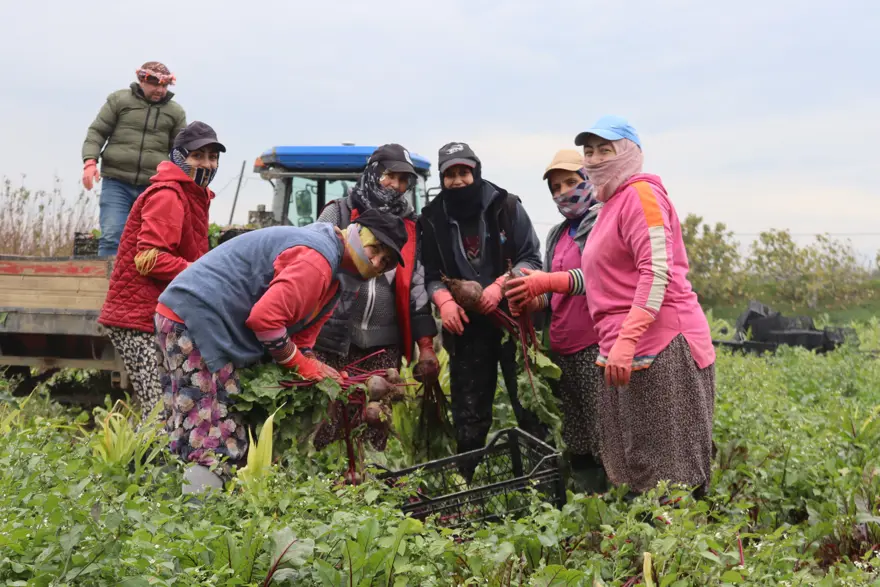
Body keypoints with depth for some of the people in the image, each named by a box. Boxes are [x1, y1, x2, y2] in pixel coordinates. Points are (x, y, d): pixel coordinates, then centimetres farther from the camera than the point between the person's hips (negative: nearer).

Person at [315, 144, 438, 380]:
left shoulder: (410, 227, 12)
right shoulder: (338, 213, 3)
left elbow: (418, 285, 10)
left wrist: (426, 345, 3)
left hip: (385, 344, 3)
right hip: (333, 338, -3)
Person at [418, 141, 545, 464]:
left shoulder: (506, 206, -3)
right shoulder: (433, 219, 3)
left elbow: (531, 259, -2)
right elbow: (432, 274, 8)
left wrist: (500, 286, -18)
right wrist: (445, 301, -12)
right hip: (466, 325, 2)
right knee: (469, 413, 6)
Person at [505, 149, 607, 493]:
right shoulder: (557, 235, 22)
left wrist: (549, 281, -24)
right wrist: (532, 302, 1)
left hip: (596, 348, -8)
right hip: (563, 352, 8)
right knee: (577, 448, 7)